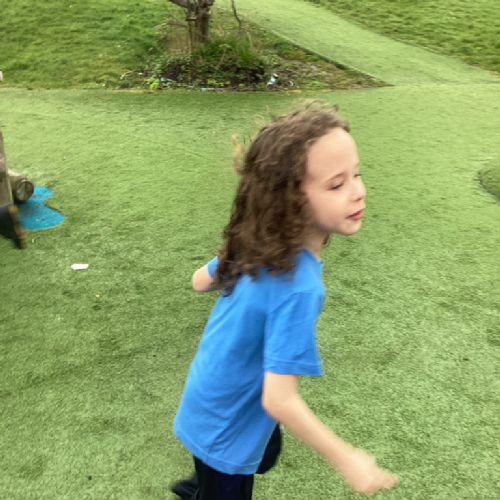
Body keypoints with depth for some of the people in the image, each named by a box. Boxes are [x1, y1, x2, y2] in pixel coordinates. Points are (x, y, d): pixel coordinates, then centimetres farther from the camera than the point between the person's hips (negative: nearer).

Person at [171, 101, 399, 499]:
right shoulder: (298, 288, -37)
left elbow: (201, 281, 1)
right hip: (225, 429, -7)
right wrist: (346, 460, -20)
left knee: (266, 455, 34)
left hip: (217, 401, 7)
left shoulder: (255, 243, -15)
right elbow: (279, 401, -33)